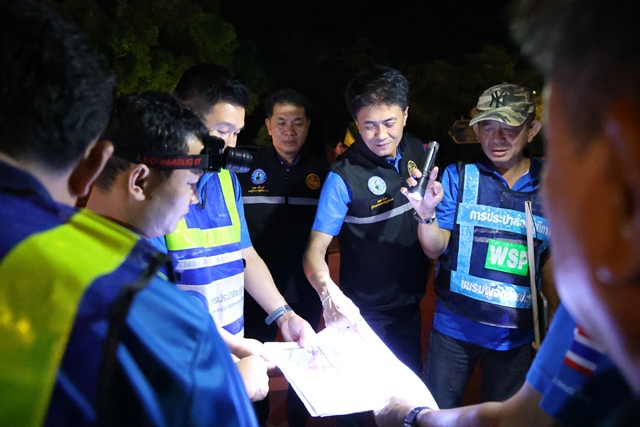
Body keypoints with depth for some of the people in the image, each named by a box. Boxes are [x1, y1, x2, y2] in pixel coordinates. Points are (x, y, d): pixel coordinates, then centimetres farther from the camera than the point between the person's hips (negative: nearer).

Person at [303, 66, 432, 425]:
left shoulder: (418, 152, -5)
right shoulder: (344, 176, -23)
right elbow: (315, 250, -27)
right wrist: (330, 293, -44)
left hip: (410, 304, 5)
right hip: (364, 311, -5)